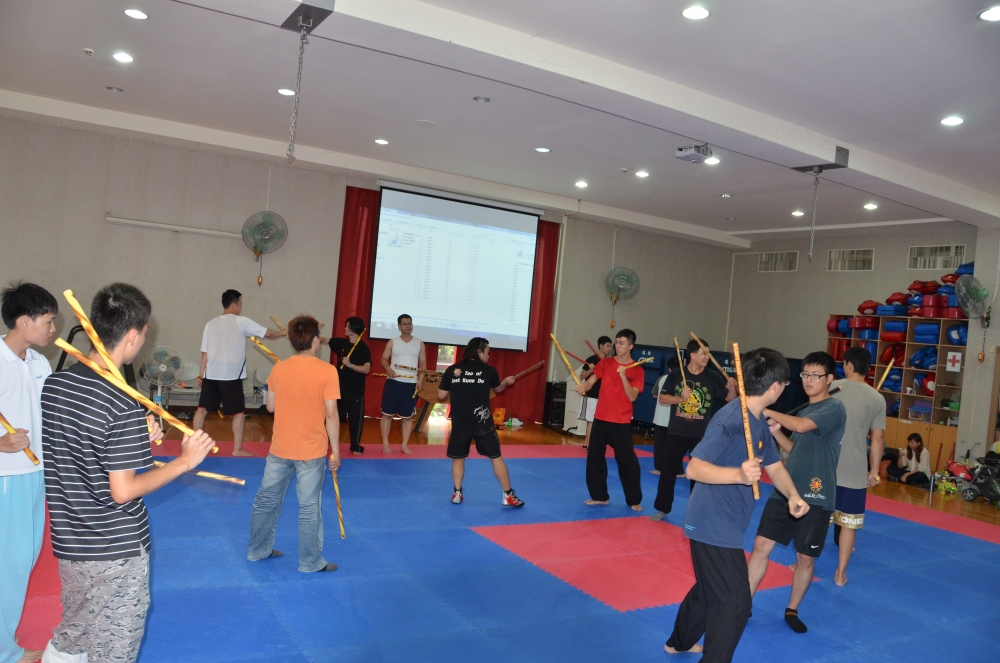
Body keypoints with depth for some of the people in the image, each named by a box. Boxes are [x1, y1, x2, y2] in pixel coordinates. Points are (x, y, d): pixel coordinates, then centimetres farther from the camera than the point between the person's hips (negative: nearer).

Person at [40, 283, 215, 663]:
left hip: (69, 544, 7)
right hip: (117, 552, -7)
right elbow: (123, 491, -24)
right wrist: (185, 462, -16)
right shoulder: (123, 408, -26)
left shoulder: (53, 385, -1)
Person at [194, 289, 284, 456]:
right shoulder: (241, 322, -6)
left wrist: (201, 375, 14)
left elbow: (205, 353, 6)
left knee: (202, 409, 13)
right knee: (239, 412, 6)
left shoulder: (211, 324, 7)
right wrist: (285, 332, 13)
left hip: (211, 375, 5)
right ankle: (237, 449, 8)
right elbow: (268, 333, -3)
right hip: (231, 376, -5)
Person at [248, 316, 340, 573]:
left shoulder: (279, 368, -1)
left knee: (267, 500, 19)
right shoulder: (327, 371, -14)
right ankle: (310, 561, 16)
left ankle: (258, 549, 33)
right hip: (312, 451, -4)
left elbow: (270, 406, 7)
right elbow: (331, 414, -14)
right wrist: (335, 450, -6)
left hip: (280, 448, 4)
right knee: (309, 507, 6)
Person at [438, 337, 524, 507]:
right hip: (482, 422, -1)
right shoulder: (488, 371, -1)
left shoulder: (452, 370, 1)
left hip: (460, 422, 2)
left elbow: (441, 396, 5)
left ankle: (457, 493, 20)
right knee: (496, 457, 8)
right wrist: (506, 381, 41)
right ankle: (508, 496, 12)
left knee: (458, 457, 18)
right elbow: (498, 388, 19)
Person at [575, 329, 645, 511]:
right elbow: (590, 381, -5)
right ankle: (600, 496, 23)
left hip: (622, 423, -3)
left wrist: (623, 376, -22)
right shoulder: (605, 363, 3)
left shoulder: (637, 370, -4)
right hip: (601, 419, 3)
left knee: (627, 461, 0)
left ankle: (634, 500, 14)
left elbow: (632, 397, -12)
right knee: (595, 458, 8)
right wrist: (583, 387, -27)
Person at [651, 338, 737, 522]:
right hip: (676, 432, 0)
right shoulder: (675, 375, -2)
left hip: (701, 434, 0)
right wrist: (681, 398, -20)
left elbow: (730, 399, -1)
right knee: (668, 469, 6)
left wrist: (732, 388, -23)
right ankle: (662, 508, 20)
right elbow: (662, 398, -4)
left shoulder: (713, 378, -3)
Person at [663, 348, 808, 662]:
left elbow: (775, 466, 14)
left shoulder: (759, 421, 5)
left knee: (710, 588, 27)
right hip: (713, 524, -11)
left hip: (724, 524, 11)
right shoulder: (730, 419, -25)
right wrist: (739, 474, -44)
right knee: (734, 603, -3)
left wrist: (793, 496, -5)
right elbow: (694, 468, -31)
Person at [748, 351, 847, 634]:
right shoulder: (803, 412, 14)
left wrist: (768, 412, -16)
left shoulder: (834, 408, -11)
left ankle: (792, 610, 26)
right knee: (761, 546, 2)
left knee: (805, 558, 6)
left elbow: (801, 426, -27)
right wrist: (774, 428, 3)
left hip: (815, 497, -6)